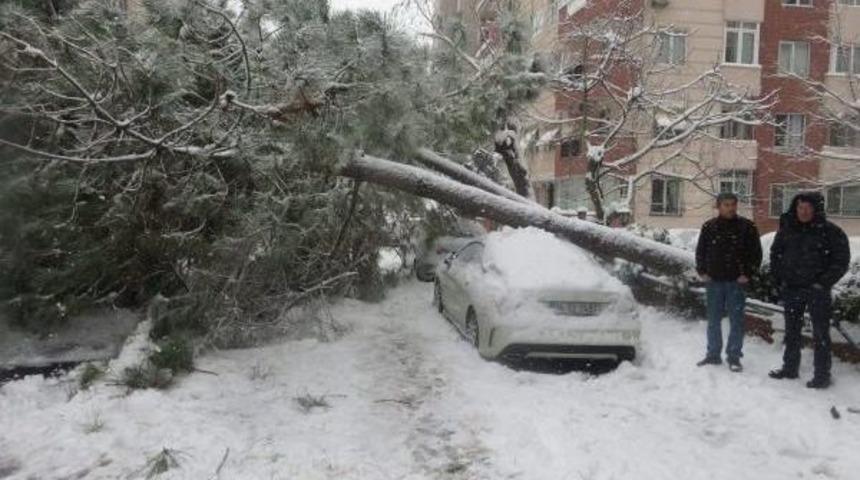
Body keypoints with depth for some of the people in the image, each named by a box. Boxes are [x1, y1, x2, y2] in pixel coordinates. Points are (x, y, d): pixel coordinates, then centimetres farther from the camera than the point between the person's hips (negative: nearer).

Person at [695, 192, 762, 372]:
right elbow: (700, 251, 12)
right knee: (713, 320, 10)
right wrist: (702, 271, 2)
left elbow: (756, 253, 1)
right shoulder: (709, 227, 5)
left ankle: (734, 357, 10)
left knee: (736, 321, 1)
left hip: (737, 282, -2)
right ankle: (713, 354, 20)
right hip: (713, 281, 2)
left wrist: (748, 274, -7)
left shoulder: (747, 227, -1)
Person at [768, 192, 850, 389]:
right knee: (791, 331, 14)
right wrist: (779, 280, 6)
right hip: (791, 289, 5)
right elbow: (775, 254, 14)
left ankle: (822, 375, 7)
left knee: (820, 333, 0)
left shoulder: (831, 232, -7)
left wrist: (823, 283, -12)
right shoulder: (787, 230, 5)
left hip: (817, 291, -4)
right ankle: (790, 368, 26)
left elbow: (841, 260, -6)